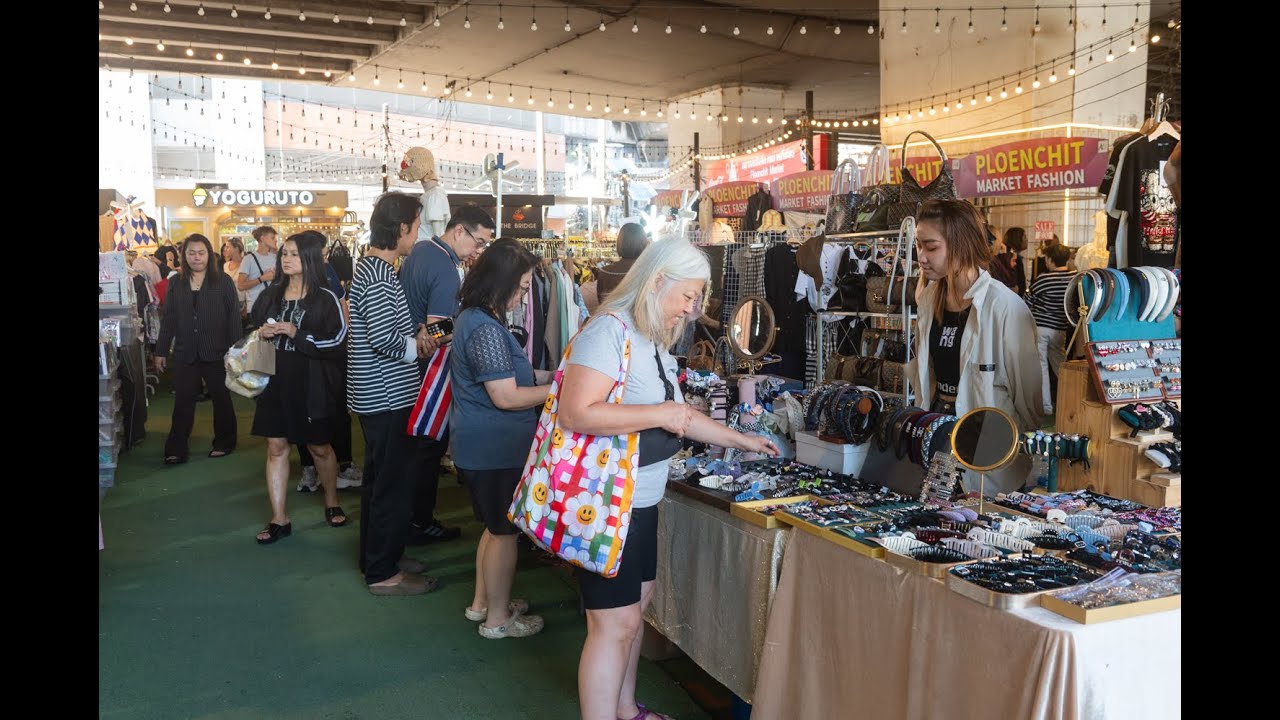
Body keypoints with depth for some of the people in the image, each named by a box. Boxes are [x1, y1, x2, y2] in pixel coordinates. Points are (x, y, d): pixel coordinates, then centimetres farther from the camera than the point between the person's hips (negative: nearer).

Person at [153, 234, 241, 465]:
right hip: (185, 353, 2)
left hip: (216, 352, -2)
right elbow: (168, 319, 9)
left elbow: (234, 318, -4)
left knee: (221, 397, 10)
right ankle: (176, 450, 6)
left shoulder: (223, 282, -2)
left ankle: (224, 442, 24)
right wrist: (160, 351, 7)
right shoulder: (176, 283, 7)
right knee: (183, 401, 2)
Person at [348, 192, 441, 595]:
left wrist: (412, 335, 8)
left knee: (379, 478, 19)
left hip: (378, 395, 11)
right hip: (388, 397, -11)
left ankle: (377, 557, 32)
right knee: (395, 483, -1)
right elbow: (384, 340, -27)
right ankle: (383, 573, 9)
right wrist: (419, 347, -10)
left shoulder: (371, 266, 13)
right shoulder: (379, 275, -20)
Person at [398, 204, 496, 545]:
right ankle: (421, 523, 12)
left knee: (413, 443, 19)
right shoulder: (447, 272, -24)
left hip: (407, 360, 10)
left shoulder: (420, 249, 5)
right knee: (431, 445, 2)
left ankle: (408, 513, 31)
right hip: (428, 368, -10)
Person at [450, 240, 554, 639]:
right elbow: (505, 397, -24)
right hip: (495, 449, -10)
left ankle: (482, 602, 36)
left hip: (481, 445, 10)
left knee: (496, 527, 23)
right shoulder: (486, 329, -23)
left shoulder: (474, 317, 9)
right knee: (504, 531, 5)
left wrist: (547, 376, 10)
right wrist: (558, 390, -14)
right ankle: (497, 618, 20)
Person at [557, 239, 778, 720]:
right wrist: (660, 414, -24)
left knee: (635, 605, 19)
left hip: (641, 499, 10)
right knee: (615, 622, -5)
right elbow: (575, 414, -29)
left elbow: (677, 415, 20)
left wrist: (740, 440, 19)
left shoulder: (654, 341, 12)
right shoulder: (610, 332, -19)